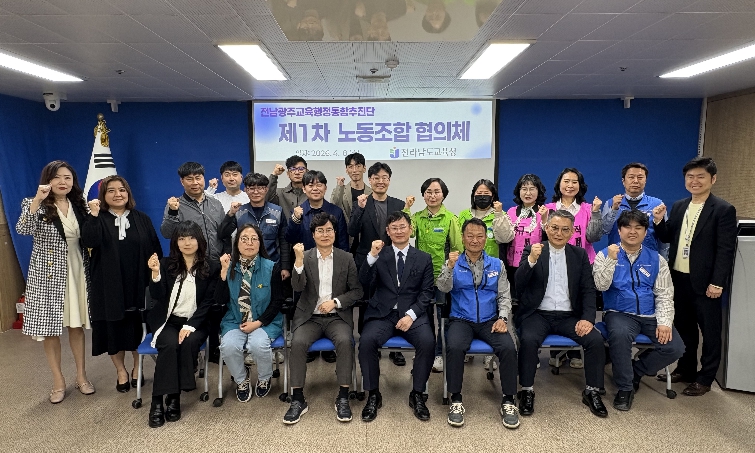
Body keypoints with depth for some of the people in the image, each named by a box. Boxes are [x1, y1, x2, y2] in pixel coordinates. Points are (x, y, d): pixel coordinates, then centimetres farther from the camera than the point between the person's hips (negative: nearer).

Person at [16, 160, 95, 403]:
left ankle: (81, 375, 23)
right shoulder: (35, 204, -4)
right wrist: (38, 199, -31)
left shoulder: (79, 206, 7)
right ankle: (58, 380, 18)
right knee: (50, 327, 4)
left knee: (76, 325, 11)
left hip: (76, 272, 3)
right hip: (48, 275, -3)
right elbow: (22, 230, -25)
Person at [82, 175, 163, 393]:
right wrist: (93, 214, -25)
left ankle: (137, 367, 27)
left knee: (139, 327, 8)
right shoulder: (97, 220, 1)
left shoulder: (142, 219, 6)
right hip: (110, 286, -1)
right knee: (114, 328, 7)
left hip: (138, 283, 1)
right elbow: (89, 242, -19)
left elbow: (156, 248, 6)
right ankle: (121, 371, 23)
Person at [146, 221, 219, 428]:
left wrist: (190, 326, -15)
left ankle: (174, 397, -17)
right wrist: (155, 273, -24)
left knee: (189, 343, -31)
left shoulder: (210, 267, 0)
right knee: (170, 344, -29)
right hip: (167, 320, 1)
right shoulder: (166, 264, 4)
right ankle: (158, 401, -20)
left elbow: (208, 302, -3)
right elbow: (156, 296, -6)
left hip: (195, 322, 0)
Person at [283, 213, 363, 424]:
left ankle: (343, 398, -16)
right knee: (298, 342, -27)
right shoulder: (305, 257, 3)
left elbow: (357, 291, 4)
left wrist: (335, 302, -11)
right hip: (309, 317, 0)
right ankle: (298, 400, -13)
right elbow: (297, 287, -11)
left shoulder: (346, 258, 4)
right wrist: (299, 260, -25)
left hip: (337, 317, 0)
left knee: (345, 341, -29)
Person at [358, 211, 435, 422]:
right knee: (366, 341, -28)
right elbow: (366, 283, -4)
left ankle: (417, 395, -5)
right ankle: (373, 395, -6)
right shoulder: (379, 255, 9)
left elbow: (427, 292, 4)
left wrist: (411, 314, -12)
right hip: (382, 313, 0)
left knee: (428, 342, -27)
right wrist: (372, 256, -17)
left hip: (412, 314, 0)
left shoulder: (423, 258, 10)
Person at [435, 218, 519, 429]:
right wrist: (449, 267, -28)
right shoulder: (453, 263, 5)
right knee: (455, 347, -31)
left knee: (508, 348, -25)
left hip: (490, 321, 2)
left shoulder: (496, 265, 11)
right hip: (461, 320, -2)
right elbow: (443, 288, -10)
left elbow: (504, 296, 11)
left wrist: (503, 317, -6)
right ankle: (456, 400, -14)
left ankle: (509, 401, -7)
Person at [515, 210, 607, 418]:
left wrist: (588, 318, -9)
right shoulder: (532, 251, 2)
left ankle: (592, 391, 0)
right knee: (529, 339, -30)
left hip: (569, 316, 3)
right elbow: (519, 283, -10)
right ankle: (527, 391, -11)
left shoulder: (580, 254, 10)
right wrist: (531, 260, -28)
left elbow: (588, 290, 6)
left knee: (596, 339, -21)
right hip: (538, 314, -2)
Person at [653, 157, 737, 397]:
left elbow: (726, 250, -12)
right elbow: (668, 239, 10)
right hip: (679, 278, 6)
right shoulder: (678, 206, 9)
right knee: (683, 327, 17)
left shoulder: (723, 210, -9)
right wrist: (659, 222, -9)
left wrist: (717, 283, -16)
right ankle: (685, 369, 32)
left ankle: (704, 379, 21)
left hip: (704, 282, -5)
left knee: (710, 332, 8)